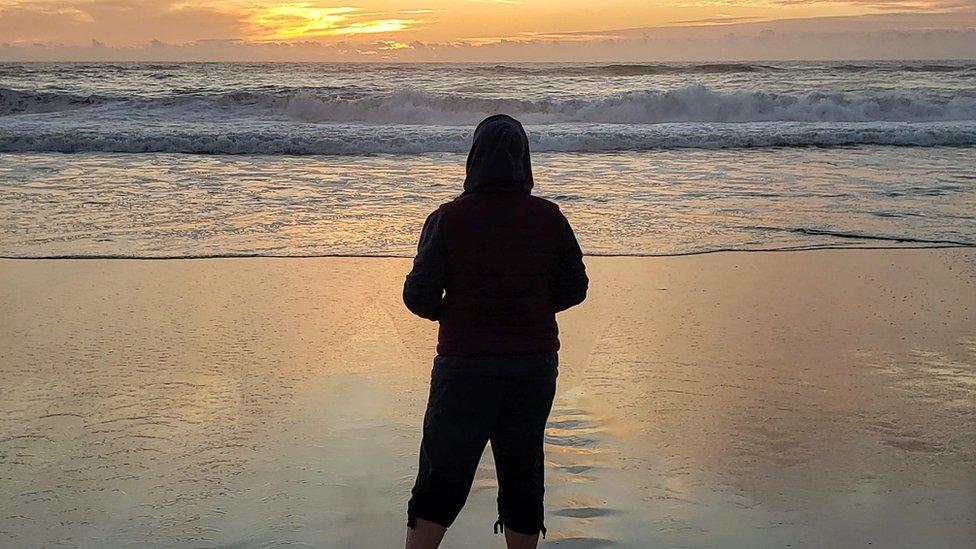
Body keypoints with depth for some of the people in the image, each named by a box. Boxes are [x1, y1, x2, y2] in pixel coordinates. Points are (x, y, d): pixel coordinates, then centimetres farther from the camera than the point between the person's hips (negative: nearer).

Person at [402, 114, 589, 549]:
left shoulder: (448, 218, -10)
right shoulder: (550, 218, -3)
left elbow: (419, 295, -10)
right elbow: (573, 289, 3)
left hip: (465, 366, -2)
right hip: (535, 364, 3)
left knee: (442, 477, 7)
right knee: (522, 472, 15)